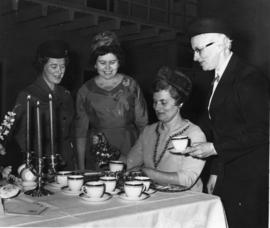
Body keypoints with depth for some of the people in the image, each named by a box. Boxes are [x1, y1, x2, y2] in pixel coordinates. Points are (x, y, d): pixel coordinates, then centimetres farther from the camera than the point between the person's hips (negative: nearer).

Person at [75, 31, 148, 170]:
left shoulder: (130, 86, 2)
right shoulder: (85, 91, 3)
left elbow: (143, 124, 5)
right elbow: (81, 132, 6)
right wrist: (81, 168, 2)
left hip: (130, 155, 0)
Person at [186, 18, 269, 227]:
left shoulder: (249, 80, -15)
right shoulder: (220, 79, 13)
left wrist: (215, 148, -17)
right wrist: (215, 172, 14)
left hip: (251, 180, -8)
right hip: (228, 175, 8)